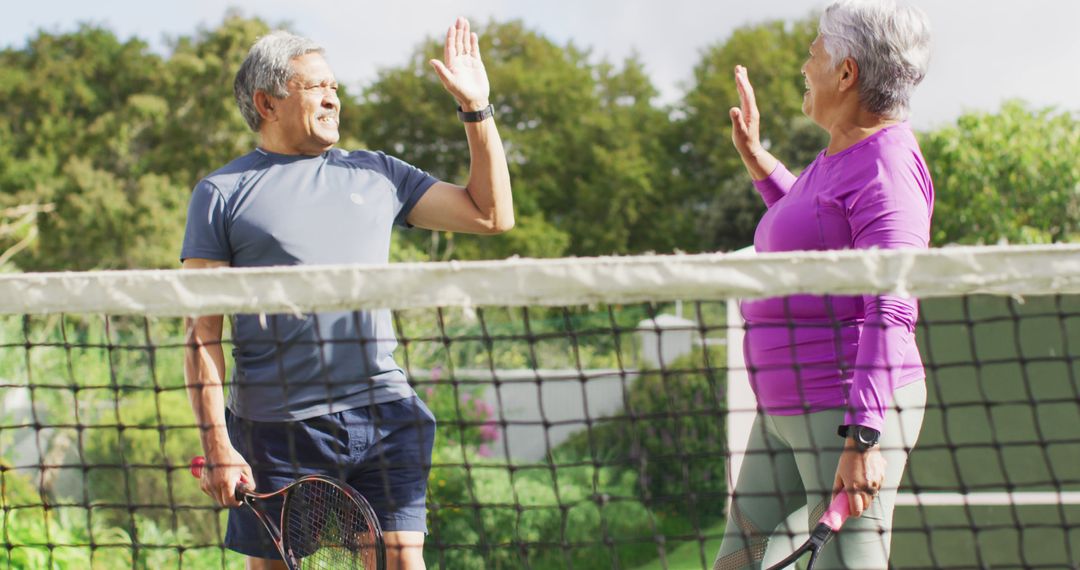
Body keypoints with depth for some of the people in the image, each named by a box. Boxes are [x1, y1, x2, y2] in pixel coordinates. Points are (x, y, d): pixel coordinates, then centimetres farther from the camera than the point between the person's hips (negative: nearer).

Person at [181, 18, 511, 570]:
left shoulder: (375, 172, 15)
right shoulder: (222, 192, 3)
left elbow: (491, 214, 20)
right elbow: (202, 332, -2)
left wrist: (477, 109, 13)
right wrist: (217, 446, -10)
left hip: (384, 416, 3)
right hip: (277, 429, -3)